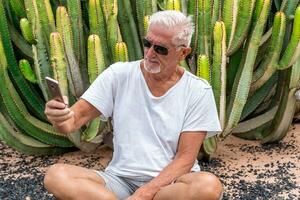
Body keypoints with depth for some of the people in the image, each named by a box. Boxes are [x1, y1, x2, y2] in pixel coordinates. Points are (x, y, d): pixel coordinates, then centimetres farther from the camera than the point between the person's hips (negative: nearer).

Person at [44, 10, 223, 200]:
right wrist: (60, 117, -28)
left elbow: (185, 158, -8)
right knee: (56, 176, -24)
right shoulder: (119, 75, -1)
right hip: (121, 179, 1)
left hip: (171, 181, 0)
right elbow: (74, 120, -4)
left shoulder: (198, 91, -5)